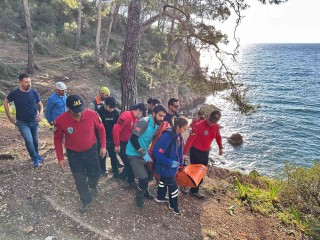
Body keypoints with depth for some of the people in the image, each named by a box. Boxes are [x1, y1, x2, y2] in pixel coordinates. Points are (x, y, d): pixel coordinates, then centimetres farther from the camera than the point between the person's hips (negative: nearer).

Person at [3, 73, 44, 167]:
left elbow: (40, 105, 1)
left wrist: (40, 114, -19)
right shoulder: (15, 93, -13)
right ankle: (35, 158, 10)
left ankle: (36, 155, 40)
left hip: (34, 121, 2)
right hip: (22, 123, -2)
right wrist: (9, 116, 3)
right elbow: (5, 102, 4)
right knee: (29, 140, -10)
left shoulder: (34, 92, -9)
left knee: (35, 139, 17)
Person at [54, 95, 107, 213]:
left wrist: (103, 146, -3)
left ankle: (92, 185, 56)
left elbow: (101, 129, -5)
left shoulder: (92, 114, -25)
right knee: (79, 179, 11)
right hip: (74, 154, -1)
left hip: (91, 150, 1)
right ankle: (86, 201, 37)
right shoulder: (60, 120, -25)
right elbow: (58, 139, -9)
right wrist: (60, 158, -8)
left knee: (95, 173, 19)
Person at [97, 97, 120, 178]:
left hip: (112, 138, 2)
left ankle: (115, 171, 18)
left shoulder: (116, 113, -7)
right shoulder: (99, 112, -17)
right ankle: (102, 170, 30)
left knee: (113, 155, 7)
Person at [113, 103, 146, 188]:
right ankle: (122, 177, 21)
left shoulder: (136, 119, 6)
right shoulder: (126, 115, -22)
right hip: (121, 143, -8)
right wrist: (117, 145, -23)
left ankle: (131, 180, 24)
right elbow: (115, 130, -26)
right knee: (128, 163, -5)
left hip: (129, 143, 8)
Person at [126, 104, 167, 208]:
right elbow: (133, 138, -28)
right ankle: (139, 196, 18)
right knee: (144, 177, -9)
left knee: (148, 173, 17)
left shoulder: (156, 125, 2)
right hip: (134, 153, -8)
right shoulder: (144, 122, -24)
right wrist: (143, 153, -27)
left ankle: (144, 191, 44)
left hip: (143, 153, 8)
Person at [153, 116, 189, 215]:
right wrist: (169, 162, -28)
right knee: (173, 185, 6)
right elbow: (156, 151, -30)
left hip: (171, 165, 9)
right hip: (165, 166, -8)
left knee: (163, 180, 28)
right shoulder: (167, 136, -31)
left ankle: (160, 197, 50)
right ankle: (174, 205, 27)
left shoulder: (178, 136, -4)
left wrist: (180, 162, 5)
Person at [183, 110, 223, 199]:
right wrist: (185, 153, -32)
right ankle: (194, 190, 19)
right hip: (196, 151, -6)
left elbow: (218, 137, 16)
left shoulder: (216, 127, -6)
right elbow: (190, 139, -27)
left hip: (206, 152, 7)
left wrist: (220, 148, 27)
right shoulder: (199, 125, -24)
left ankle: (195, 187, 34)